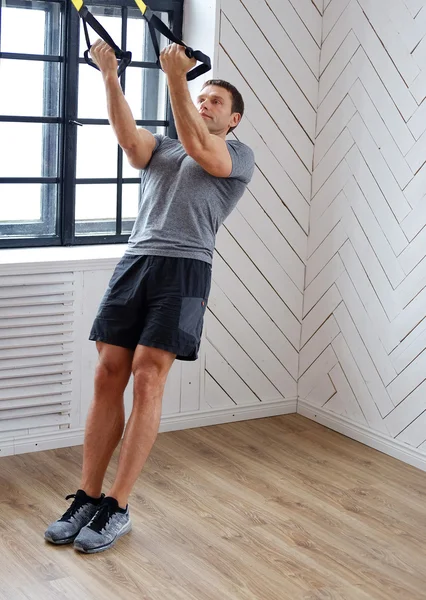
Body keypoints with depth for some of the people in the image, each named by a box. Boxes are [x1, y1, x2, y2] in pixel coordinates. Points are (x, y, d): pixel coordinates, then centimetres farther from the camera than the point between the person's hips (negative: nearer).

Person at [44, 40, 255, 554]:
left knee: (147, 378, -12)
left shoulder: (240, 156, 12)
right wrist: (109, 77, -13)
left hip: (184, 267, -4)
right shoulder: (160, 147, 25)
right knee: (108, 377, -2)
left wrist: (177, 79, -18)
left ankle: (116, 508, -6)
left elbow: (197, 147, -10)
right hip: (134, 261, 5)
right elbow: (127, 135, 1)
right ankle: (87, 497, 6)